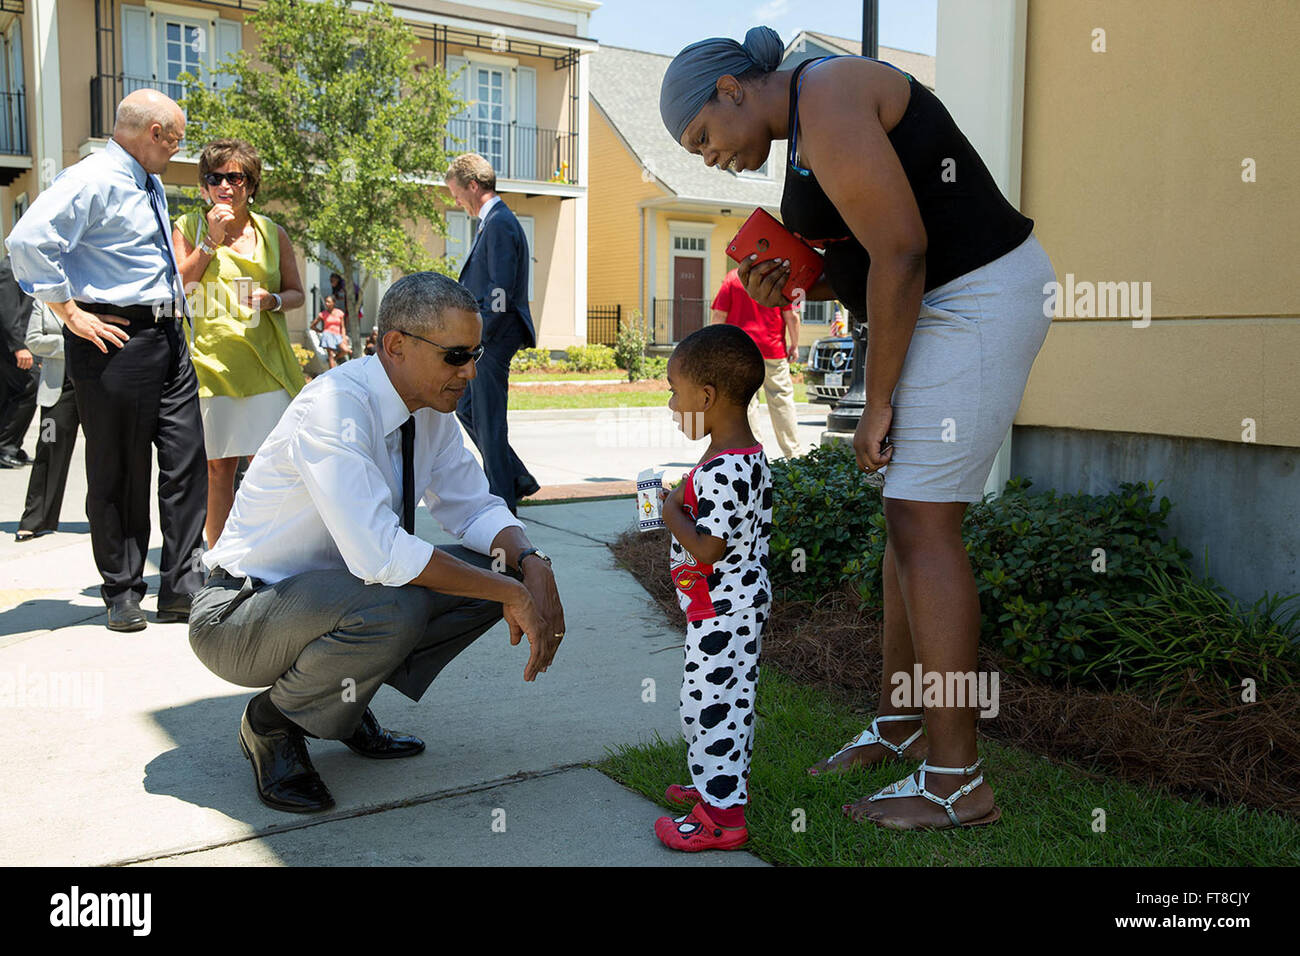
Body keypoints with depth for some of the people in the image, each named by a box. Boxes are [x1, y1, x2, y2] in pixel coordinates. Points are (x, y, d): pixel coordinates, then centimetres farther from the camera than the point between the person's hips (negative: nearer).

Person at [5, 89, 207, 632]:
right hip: (115, 339, -9)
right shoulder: (93, 180, -10)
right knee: (118, 474, 1)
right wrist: (71, 313, -18)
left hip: (166, 337, 9)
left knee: (186, 461, 5)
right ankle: (122, 594, 13)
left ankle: (181, 588, 12)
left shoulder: (150, 186, 20)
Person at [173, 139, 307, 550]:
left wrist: (272, 300, -7)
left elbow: (297, 293, 15)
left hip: (265, 361, 1)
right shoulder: (188, 228, 7)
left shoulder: (272, 233, 11)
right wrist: (210, 241, -7)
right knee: (218, 467, 1)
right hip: (210, 358, -1)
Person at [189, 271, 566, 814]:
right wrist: (511, 593, -31)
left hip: (330, 593, 8)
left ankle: (343, 706, 7)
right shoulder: (335, 407, -27)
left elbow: (474, 507, 5)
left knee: (498, 566, -7)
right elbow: (379, 554, -37)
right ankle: (271, 721, -5)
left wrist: (531, 565, -16)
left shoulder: (431, 411, -2)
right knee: (393, 609, -37)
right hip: (241, 616, -8)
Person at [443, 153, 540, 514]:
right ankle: (518, 480, 22)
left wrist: (479, 340, -19)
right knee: (466, 407, 16)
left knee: (489, 419, -3)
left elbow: (501, 291, -21)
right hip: (485, 335, 11)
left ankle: (502, 501, 7)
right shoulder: (492, 222, 17)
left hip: (495, 336, -11)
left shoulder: (500, 224, -15)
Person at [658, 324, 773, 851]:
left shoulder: (718, 471, -25)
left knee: (710, 702, -1)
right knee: (727, 699, 21)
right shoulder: (752, 457, 7)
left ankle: (721, 816, 8)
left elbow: (708, 548, -28)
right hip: (745, 603, 10)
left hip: (721, 611, -10)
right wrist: (687, 505, 10)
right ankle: (720, 783, 37)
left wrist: (673, 512, -14)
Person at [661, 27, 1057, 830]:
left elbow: (901, 252, -21)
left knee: (923, 524, -11)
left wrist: (877, 399, -15)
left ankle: (957, 780, -2)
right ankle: (899, 726, 24)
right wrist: (790, 285, 1)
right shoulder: (813, 123, 17)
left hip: (978, 303, -10)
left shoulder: (826, 105, -15)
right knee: (908, 513, 12)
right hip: (944, 305, 10)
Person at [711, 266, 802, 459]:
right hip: (773, 349, 1)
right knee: (782, 401, 8)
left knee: (746, 401, 2)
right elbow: (791, 316, 0)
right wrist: (794, 345, 10)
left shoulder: (732, 277, 1)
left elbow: (719, 315, -2)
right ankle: (793, 453, 10)